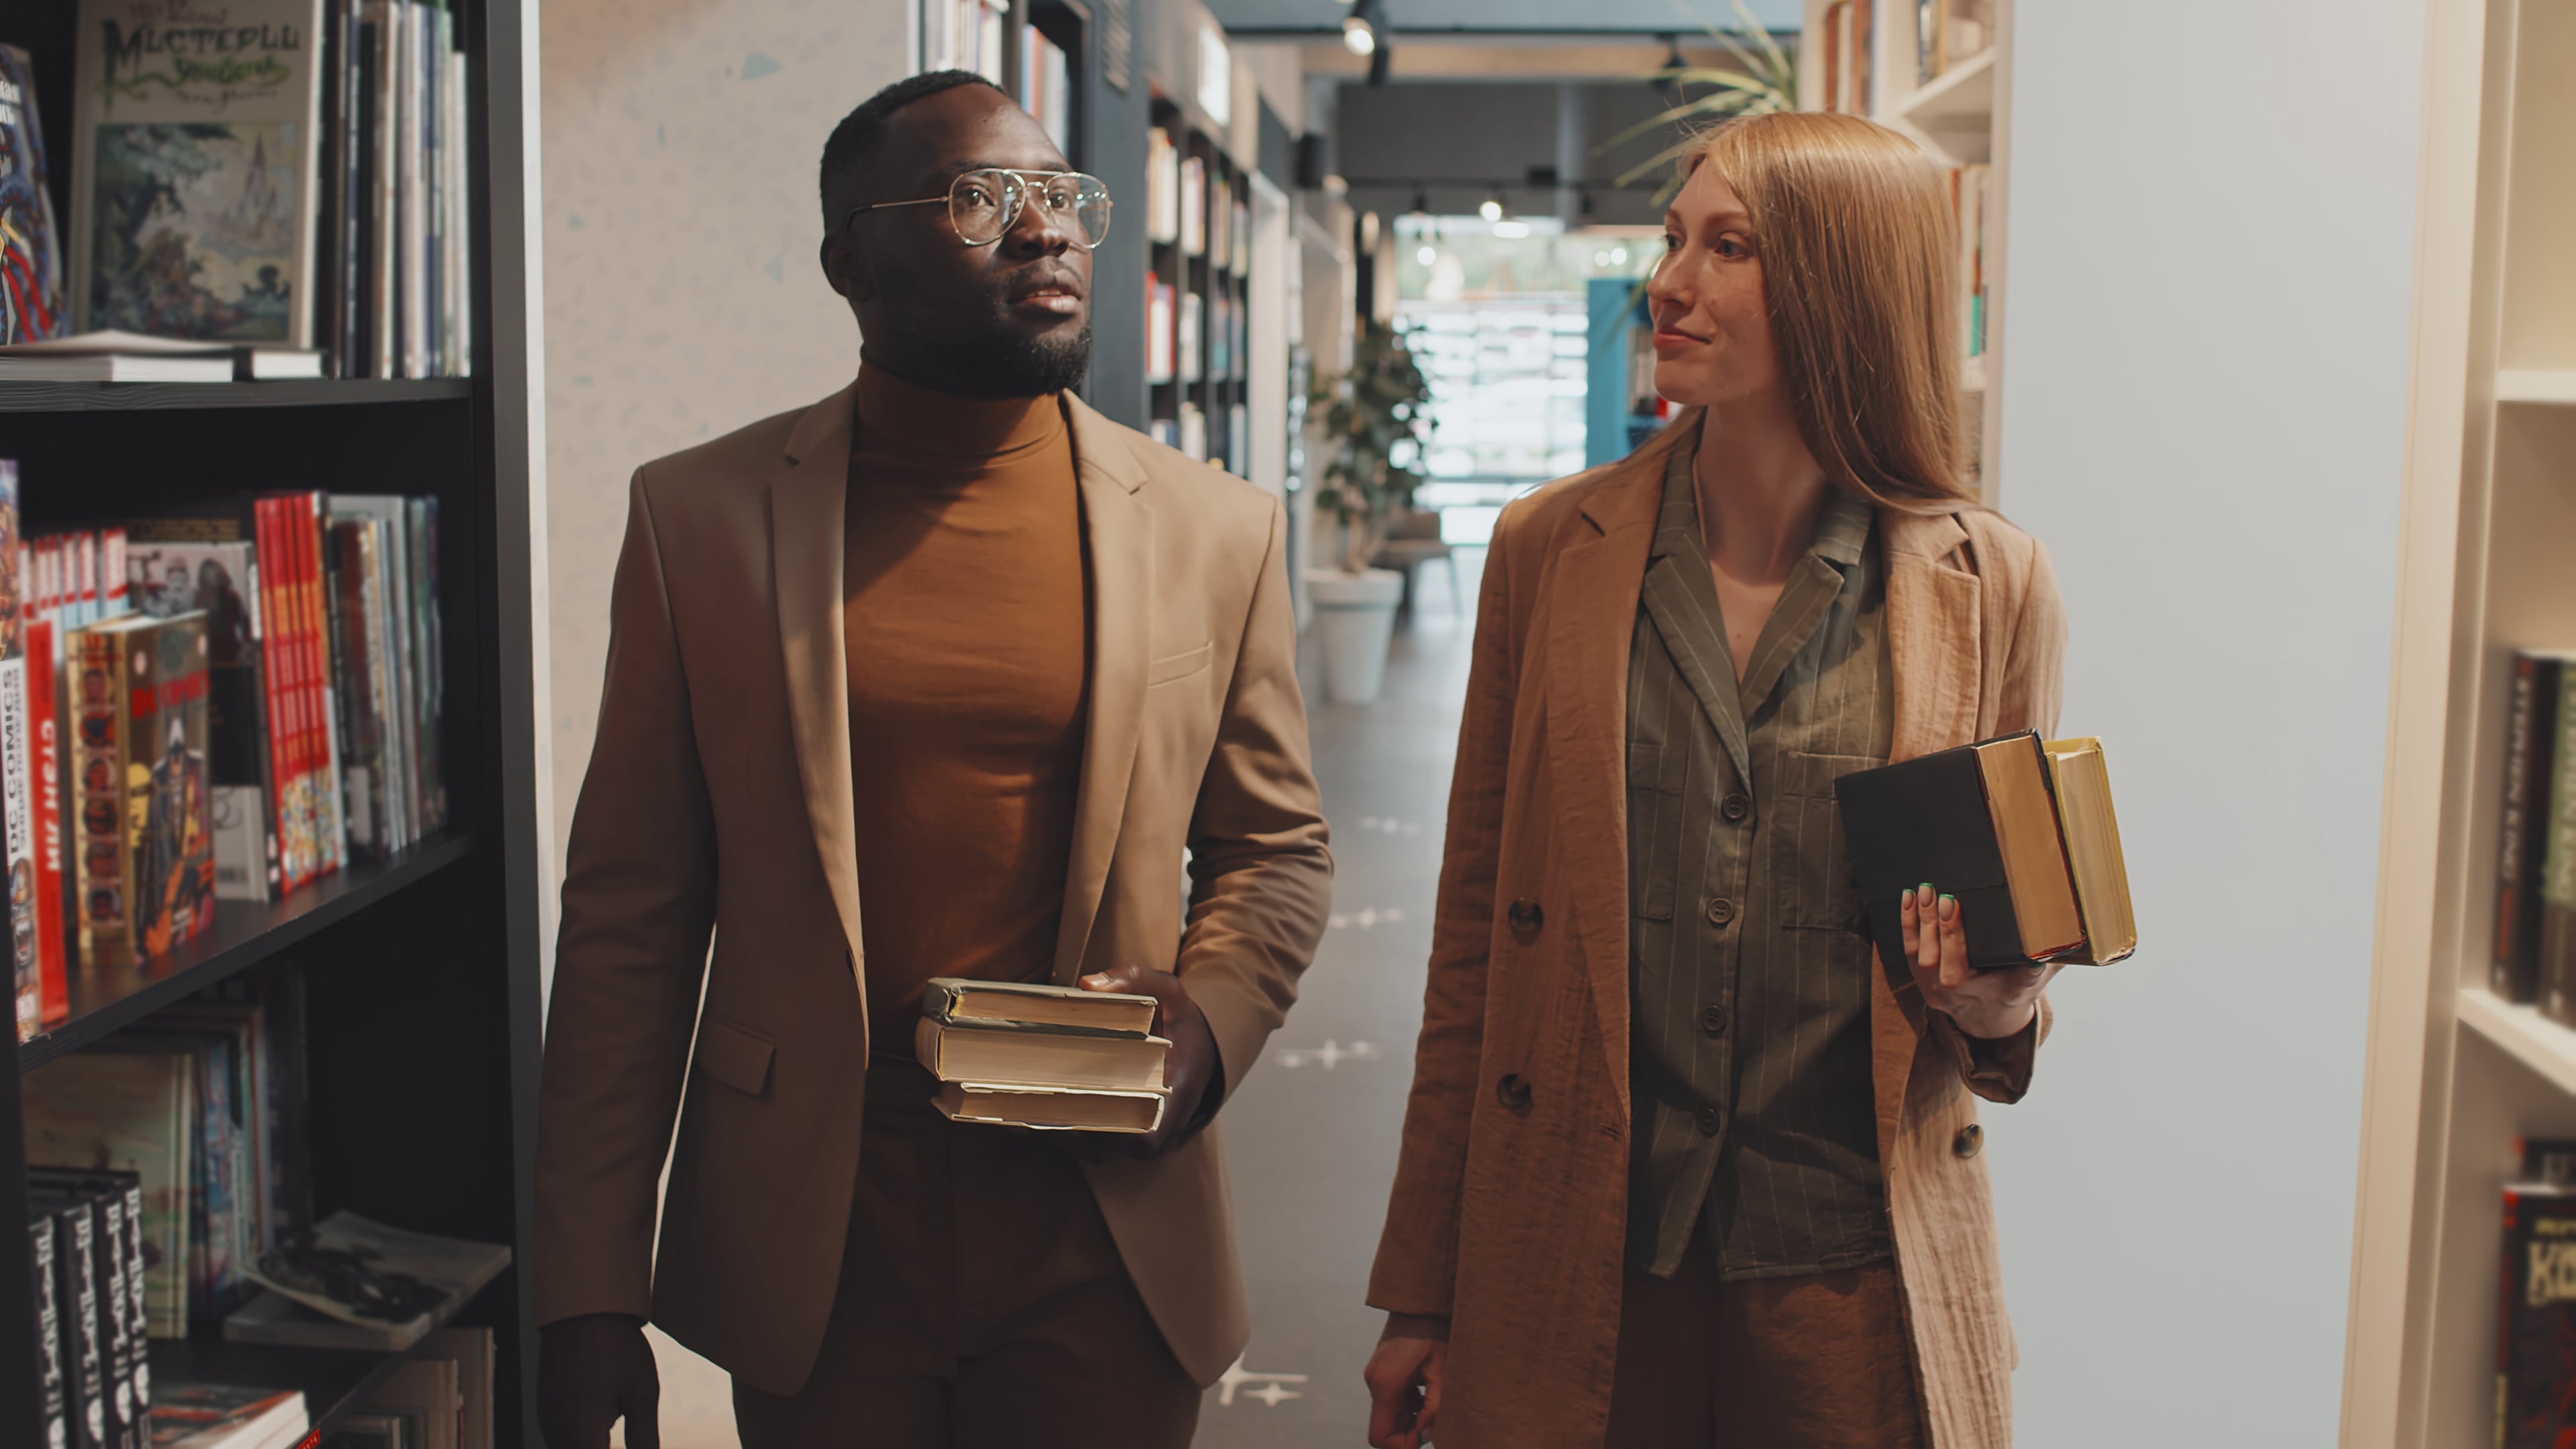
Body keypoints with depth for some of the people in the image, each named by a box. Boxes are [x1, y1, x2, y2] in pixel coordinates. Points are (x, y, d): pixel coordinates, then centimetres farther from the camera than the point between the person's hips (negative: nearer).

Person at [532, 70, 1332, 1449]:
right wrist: (591, 1288, -2)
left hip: (1104, 1242, 1)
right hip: (808, 1240, 0)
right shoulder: (701, 515, -2)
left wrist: (1207, 1022, -10)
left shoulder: (1217, 528, 0)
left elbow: (1274, 851, 11)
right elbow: (631, 910, -1)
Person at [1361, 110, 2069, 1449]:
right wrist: (1420, 1294, 3)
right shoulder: (1552, 548, -1)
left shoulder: (1992, 584, -3)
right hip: (1581, 1269, 1)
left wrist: (1997, 1008, -15)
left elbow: (2014, 964, 9)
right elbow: (1476, 930, 2)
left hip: (1856, 1285, 0)